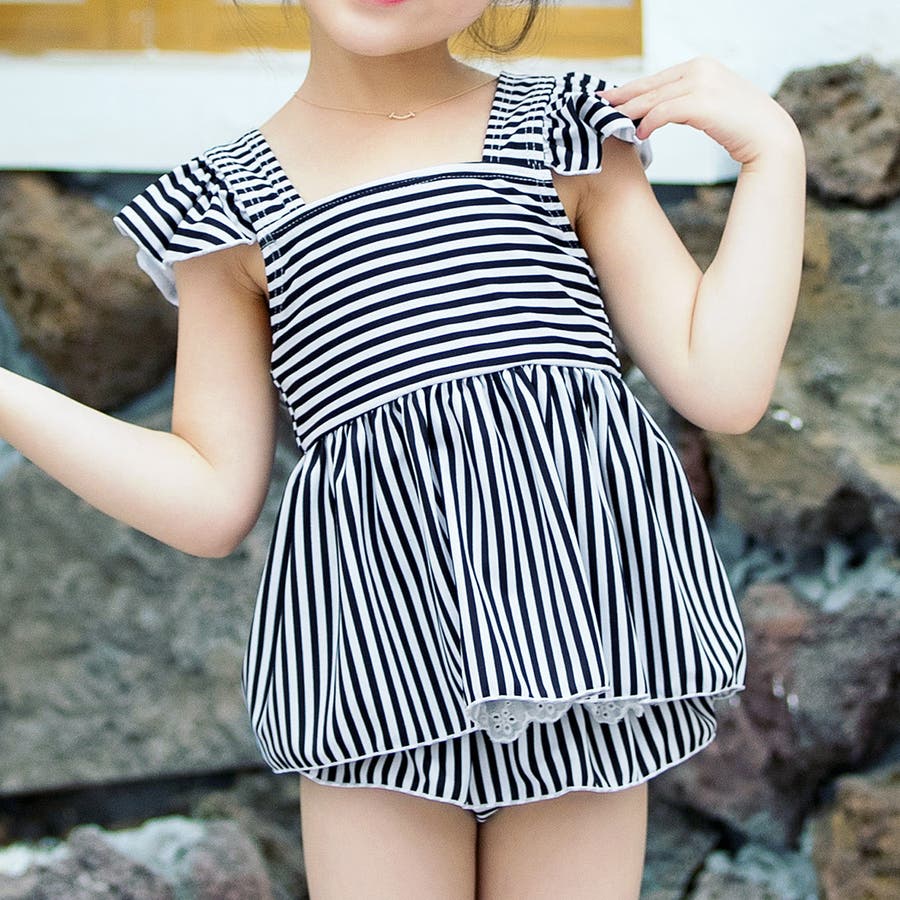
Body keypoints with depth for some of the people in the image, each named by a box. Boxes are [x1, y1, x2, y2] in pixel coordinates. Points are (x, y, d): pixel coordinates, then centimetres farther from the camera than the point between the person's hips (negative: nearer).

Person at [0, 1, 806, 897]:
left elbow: (721, 387, 1)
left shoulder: (567, 136, 6)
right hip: (376, 653, 0)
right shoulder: (229, 204, 6)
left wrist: (773, 152, 0)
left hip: (580, 613, 1)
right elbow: (212, 500, 5)